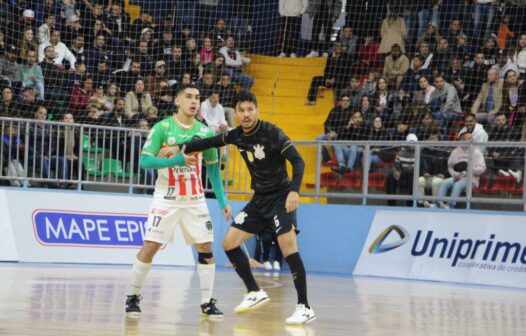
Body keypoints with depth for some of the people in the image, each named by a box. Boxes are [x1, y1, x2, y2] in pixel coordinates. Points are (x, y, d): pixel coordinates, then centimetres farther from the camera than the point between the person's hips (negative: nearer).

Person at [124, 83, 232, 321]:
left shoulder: (205, 132, 3)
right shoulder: (162, 128, -8)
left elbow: (213, 169, 12)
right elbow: (145, 161, -14)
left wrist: (222, 201, 6)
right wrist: (176, 160, -26)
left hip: (195, 201, 4)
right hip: (166, 200, -3)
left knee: (206, 248, -2)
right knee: (150, 247, -7)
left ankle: (207, 303, 7)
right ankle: (132, 297, 9)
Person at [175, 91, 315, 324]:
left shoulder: (272, 133, -17)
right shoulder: (237, 135, 2)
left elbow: (297, 161, -20)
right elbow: (210, 142, 16)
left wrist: (294, 190, -34)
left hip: (281, 198, -7)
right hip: (259, 200, 7)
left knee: (288, 247, -20)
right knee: (229, 242, 4)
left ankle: (305, 308, -15)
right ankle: (255, 293, 14)